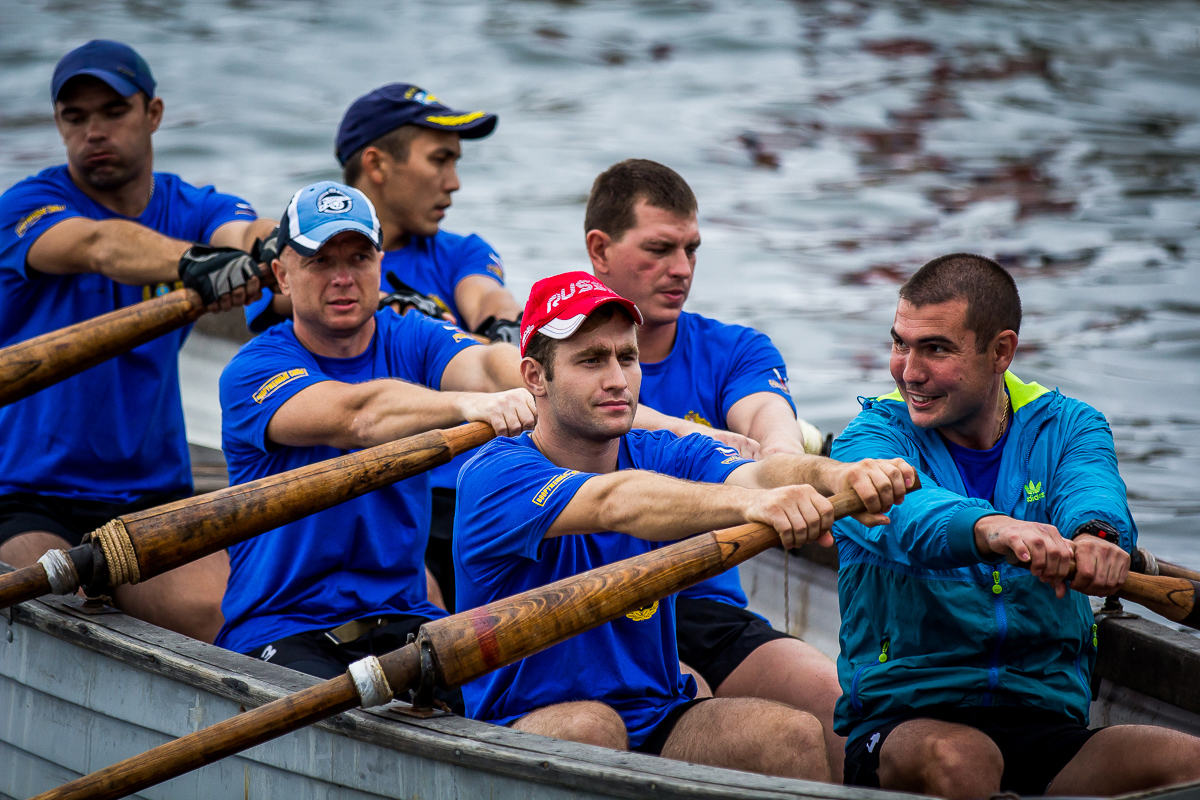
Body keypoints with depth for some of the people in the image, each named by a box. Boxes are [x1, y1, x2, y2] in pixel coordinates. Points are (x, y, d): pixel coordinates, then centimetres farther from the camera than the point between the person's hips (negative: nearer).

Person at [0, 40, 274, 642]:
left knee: (213, 609, -26)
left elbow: (246, 232, -17)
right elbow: (100, 245, -27)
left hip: (154, 495, 3)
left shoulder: (190, 210, 8)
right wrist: (191, 263, -49)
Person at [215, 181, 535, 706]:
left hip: (402, 619, 4)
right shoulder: (251, 373, -7)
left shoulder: (412, 341, 7)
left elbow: (482, 365, -17)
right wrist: (469, 404, -45)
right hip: (279, 631, -4)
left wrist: (535, 389, -43)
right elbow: (356, 416, -27)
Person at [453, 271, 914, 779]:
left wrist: (836, 476, -42)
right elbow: (615, 502, -32)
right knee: (590, 726, -37)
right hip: (524, 722, -4)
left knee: (796, 736, -21)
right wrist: (751, 503, -49)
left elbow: (751, 473, -18)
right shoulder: (492, 477, -13)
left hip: (658, 720, 4)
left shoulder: (663, 459, 3)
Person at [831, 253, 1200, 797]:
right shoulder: (875, 436, 2)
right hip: (897, 720, -2)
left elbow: (1090, 492, -15)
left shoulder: (1066, 427, 9)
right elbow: (909, 514, -23)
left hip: (1048, 723, 2)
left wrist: (1094, 534, -42)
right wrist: (996, 530, -47)